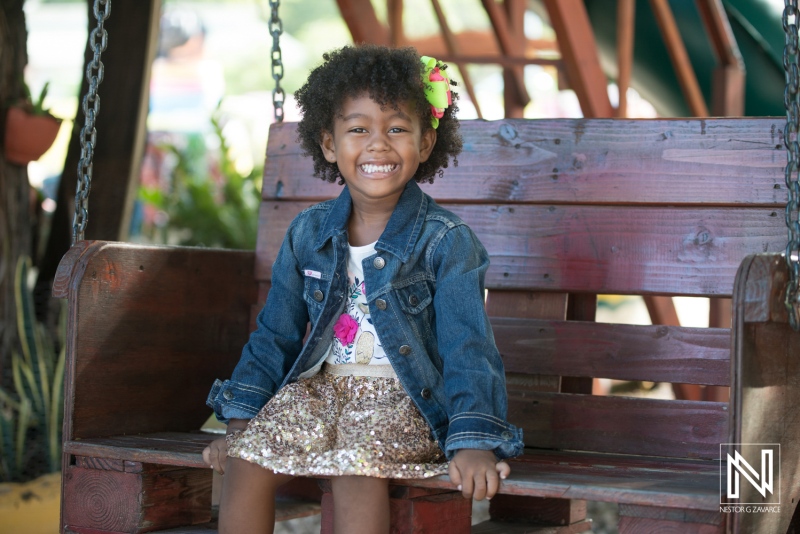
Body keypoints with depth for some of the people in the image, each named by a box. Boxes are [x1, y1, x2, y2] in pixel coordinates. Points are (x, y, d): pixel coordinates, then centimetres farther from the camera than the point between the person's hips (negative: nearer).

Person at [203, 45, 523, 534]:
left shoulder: (447, 242, -8)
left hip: (402, 401, -4)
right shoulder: (308, 234, 6)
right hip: (316, 388, 5)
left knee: (359, 471, -33)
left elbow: (467, 349, -14)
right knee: (245, 465, -18)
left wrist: (474, 443, -27)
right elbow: (275, 336, 14)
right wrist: (241, 422, 6)